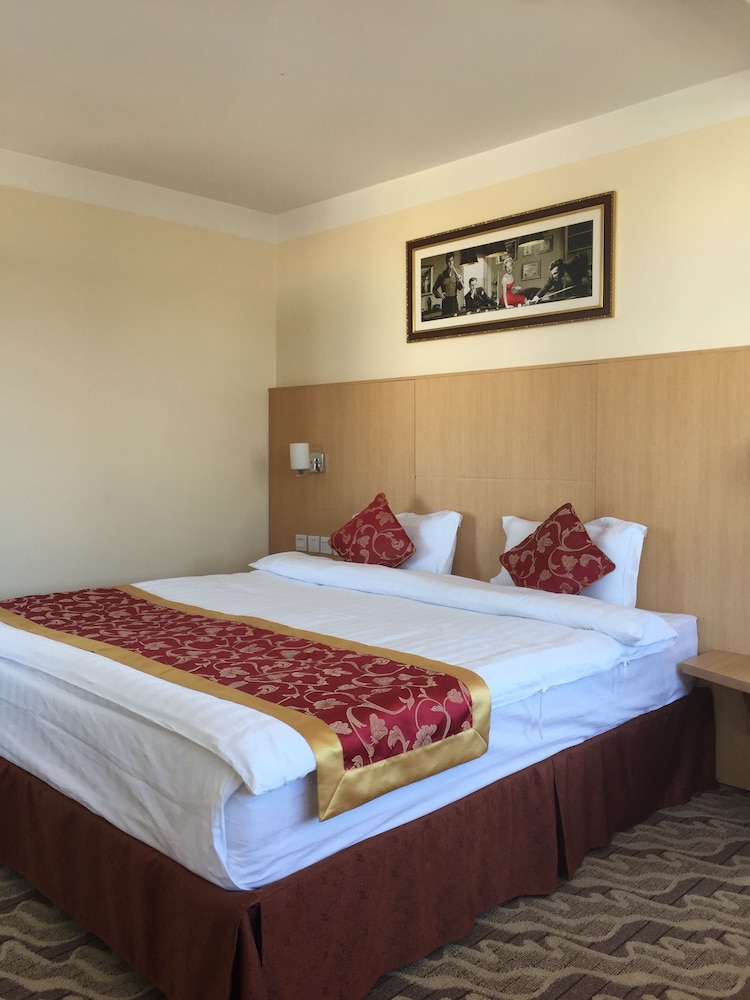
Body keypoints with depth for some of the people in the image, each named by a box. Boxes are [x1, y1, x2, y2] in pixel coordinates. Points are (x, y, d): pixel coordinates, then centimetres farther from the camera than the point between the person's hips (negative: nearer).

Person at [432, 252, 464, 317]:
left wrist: (459, 280, -22)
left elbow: (460, 287, -4)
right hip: (445, 301, -1)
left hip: (454, 300, 1)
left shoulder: (456, 273, 4)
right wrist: (439, 294, -7)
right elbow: (434, 289, 10)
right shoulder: (442, 275, -1)